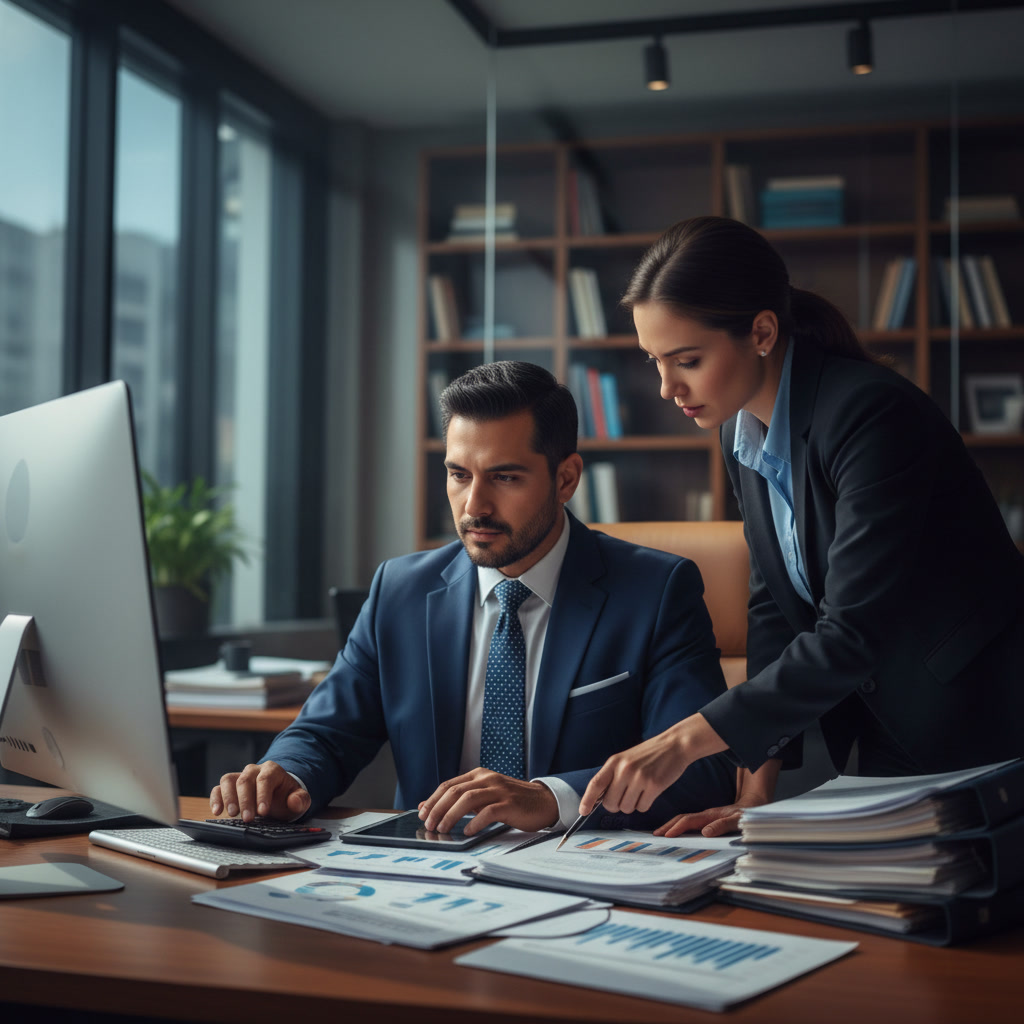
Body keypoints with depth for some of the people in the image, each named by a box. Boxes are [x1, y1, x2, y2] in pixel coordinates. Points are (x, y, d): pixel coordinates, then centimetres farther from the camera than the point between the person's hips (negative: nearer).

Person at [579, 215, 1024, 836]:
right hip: (885, 737, 7)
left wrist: (687, 738, -33)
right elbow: (775, 605, 2)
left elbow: (851, 635, -30)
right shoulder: (742, 433, 0)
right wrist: (758, 785, -7)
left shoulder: (872, 415, -25)